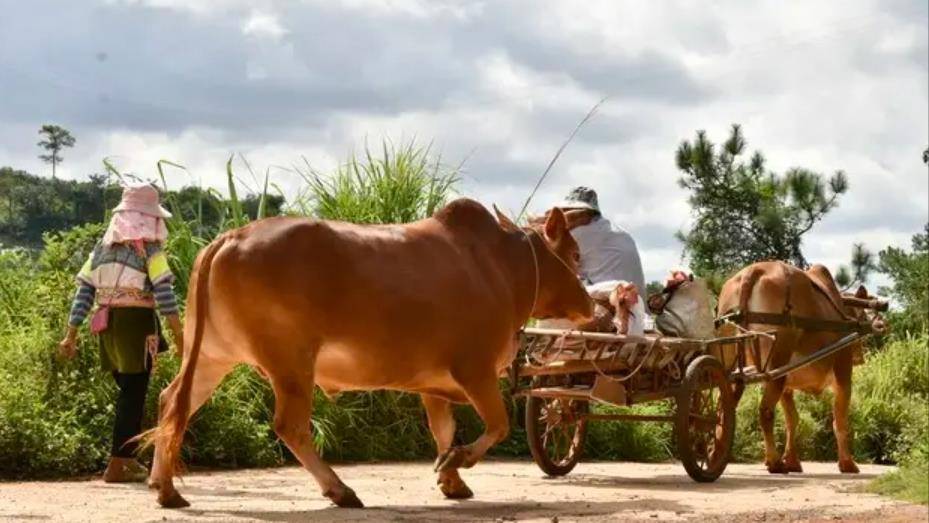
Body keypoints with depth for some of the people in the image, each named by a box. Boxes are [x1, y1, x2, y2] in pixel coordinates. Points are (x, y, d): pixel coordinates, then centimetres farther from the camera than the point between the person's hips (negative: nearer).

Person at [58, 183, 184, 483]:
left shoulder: (102, 247, 12)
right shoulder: (150, 248, -4)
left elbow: (83, 291, 9)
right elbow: (164, 292, -14)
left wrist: (71, 335, 10)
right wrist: (178, 334, -14)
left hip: (107, 325, 6)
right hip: (137, 323, -6)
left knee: (127, 390, 19)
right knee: (134, 395, 0)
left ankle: (128, 459, 25)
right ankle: (117, 465, -2)